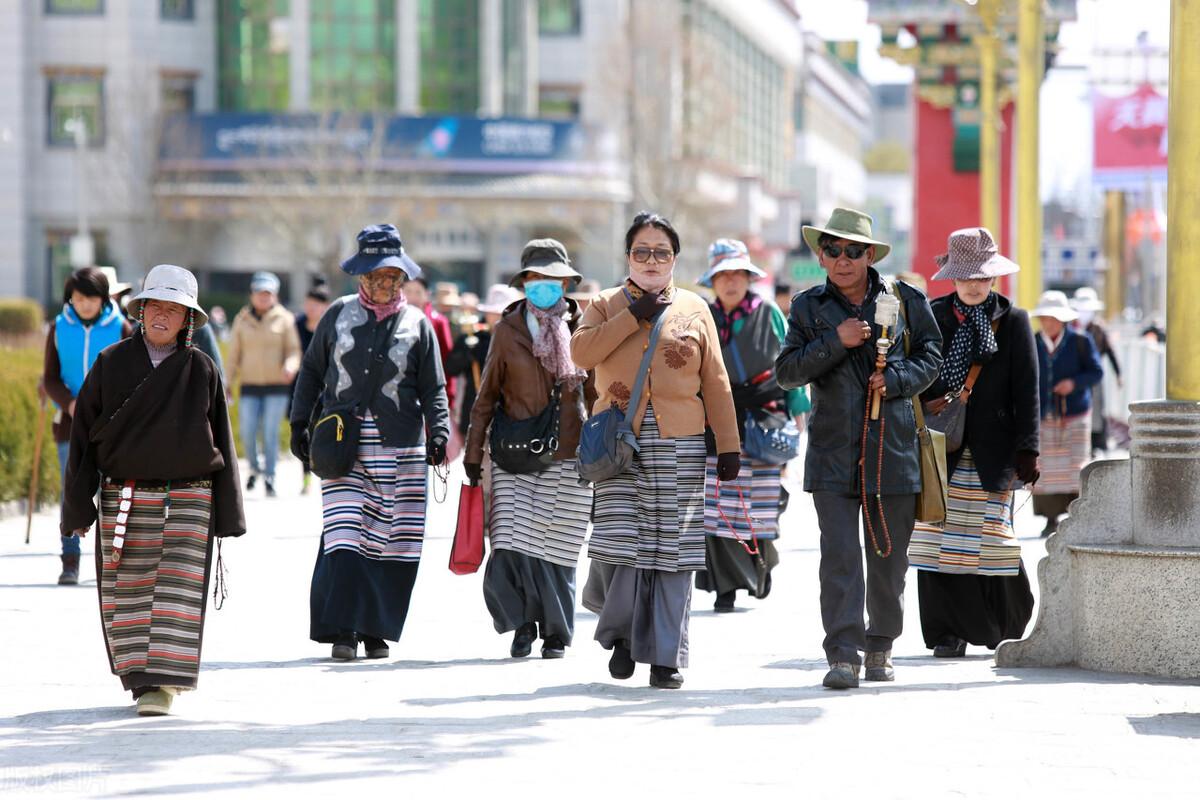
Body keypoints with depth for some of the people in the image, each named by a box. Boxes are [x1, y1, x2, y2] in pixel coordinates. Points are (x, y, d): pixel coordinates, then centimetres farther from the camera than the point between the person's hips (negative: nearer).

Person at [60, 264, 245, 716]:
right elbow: (83, 435, 5)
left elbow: (222, 442, 8)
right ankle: (141, 675, 15)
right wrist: (78, 506, 1)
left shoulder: (200, 371, 4)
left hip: (188, 501, -1)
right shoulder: (112, 364, 3)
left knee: (178, 591, -8)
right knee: (127, 594, 1)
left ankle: (164, 684, -8)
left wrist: (226, 514, 5)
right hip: (125, 500, 1)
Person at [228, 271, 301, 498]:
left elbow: (293, 350, 2)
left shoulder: (284, 319, 3)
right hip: (250, 385, 2)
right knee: (247, 432, -4)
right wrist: (228, 383, 9)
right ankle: (255, 467, 22)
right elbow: (234, 354, 12)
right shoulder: (242, 320, 9)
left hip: (277, 386, -2)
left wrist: (290, 366, -19)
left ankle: (270, 477, 1)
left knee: (271, 432, -6)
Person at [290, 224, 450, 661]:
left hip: (400, 449, 1)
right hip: (343, 445, -1)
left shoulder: (417, 325, 7)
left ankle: (376, 630, 10)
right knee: (345, 538, -12)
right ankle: (342, 630, -10)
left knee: (392, 541, 0)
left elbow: (434, 390, 7)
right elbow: (312, 370, 16)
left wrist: (439, 433, -8)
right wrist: (300, 423, 8)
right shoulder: (338, 315, 8)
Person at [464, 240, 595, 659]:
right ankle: (523, 622, 11)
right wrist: (473, 452, 7)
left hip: (567, 457, 0)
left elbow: (598, 394, 11)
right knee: (511, 546, -10)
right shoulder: (508, 330, 3)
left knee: (555, 550, 1)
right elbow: (487, 396, 8)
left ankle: (555, 632, 18)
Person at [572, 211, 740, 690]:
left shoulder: (694, 309, 12)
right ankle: (621, 633, 14)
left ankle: (666, 656, 4)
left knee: (672, 549, -2)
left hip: (679, 444, 0)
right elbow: (581, 352, -8)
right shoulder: (606, 305, 11)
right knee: (619, 541, -10)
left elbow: (715, 383, 10)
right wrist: (635, 314, -9)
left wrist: (728, 446, 4)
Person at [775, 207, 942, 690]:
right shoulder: (808, 307, 6)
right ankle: (843, 654, -11)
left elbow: (930, 355, 11)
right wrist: (835, 342, -13)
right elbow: (787, 372, -1)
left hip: (893, 448, 1)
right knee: (839, 555, -10)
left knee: (889, 555, 8)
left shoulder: (904, 300, 5)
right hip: (833, 450, -1)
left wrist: (897, 380, -8)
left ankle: (880, 647, 23)